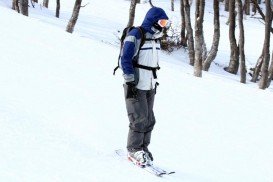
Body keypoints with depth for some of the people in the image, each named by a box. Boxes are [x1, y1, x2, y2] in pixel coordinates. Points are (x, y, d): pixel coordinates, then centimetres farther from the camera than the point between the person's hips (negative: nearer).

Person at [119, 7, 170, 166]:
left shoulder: (156, 38, 12)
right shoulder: (135, 35, -14)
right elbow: (125, 60, -17)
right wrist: (130, 83, -19)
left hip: (150, 87, 8)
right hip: (136, 86, -8)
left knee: (149, 120, 7)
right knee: (139, 119, -9)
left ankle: (143, 148, 17)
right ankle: (134, 150, 3)